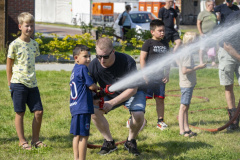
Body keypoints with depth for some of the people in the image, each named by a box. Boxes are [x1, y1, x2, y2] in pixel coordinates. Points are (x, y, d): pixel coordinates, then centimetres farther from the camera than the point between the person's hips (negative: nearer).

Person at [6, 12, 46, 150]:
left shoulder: (34, 44, 9)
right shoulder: (15, 45, -7)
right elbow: (9, 65, -1)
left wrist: (32, 78, 15)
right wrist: (10, 83, 0)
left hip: (32, 84, 5)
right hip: (19, 83, -5)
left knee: (39, 111, 2)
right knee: (20, 113, 2)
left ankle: (35, 140, 15)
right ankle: (22, 141, 11)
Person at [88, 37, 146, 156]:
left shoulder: (127, 62, -33)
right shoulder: (93, 65, -23)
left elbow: (132, 89, -28)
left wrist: (111, 103, -37)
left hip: (131, 93, -3)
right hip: (109, 94, 3)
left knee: (138, 114, -31)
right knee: (94, 111, -22)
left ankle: (131, 141, 1)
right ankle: (109, 142, -1)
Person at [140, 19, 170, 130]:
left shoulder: (165, 43, 12)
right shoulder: (148, 43, -5)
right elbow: (142, 59, -8)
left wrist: (167, 74, 11)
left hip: (160, 76, 5)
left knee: (160, 99, 7)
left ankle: (160, 121, 14)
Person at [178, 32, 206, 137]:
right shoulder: (187, 54, -18)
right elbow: (184, 70, -25)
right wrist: (198, 67, -19)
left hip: (188, 84, 10)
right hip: (186, 84, -10)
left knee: (186, 107, 13)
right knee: (183, 107, -5)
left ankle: (186, 129, 19)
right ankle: (182, 130, -2)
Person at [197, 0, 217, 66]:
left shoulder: (213, 14, 16)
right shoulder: (202, 13, -5)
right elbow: (198, 23, -7)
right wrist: (201, 33, -13)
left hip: (212, 34, 6)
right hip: (205, 34, -6)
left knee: (212, 48, 3)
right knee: (202, 48, -1)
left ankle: (213, 61, 6)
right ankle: (201, 62, 6)